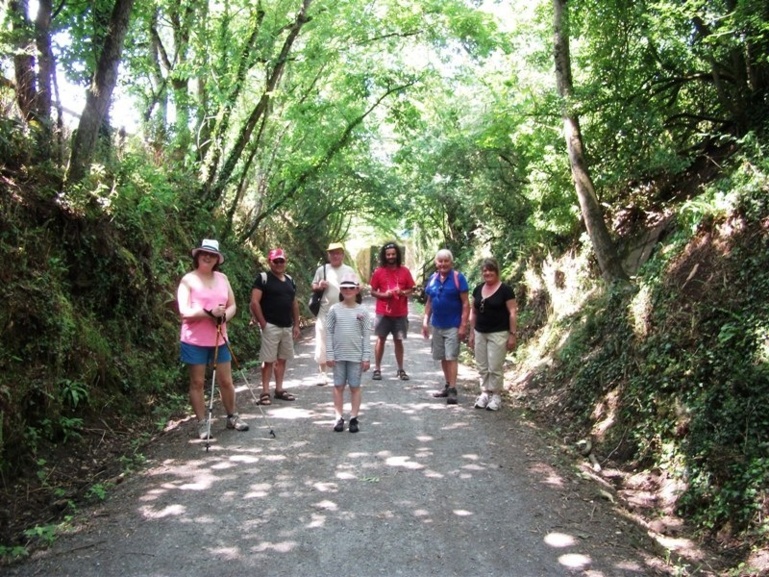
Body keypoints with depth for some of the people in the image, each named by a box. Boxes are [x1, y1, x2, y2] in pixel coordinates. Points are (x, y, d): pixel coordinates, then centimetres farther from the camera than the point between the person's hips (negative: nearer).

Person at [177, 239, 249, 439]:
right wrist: (210, 312, -23)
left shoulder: (222, 278, 9)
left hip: (219, 338, 4)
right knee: (197, 382, 4)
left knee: (226, 381, 11)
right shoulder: (188, 280, -7)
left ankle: (232, 417, 26)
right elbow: (184, 312, -14)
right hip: (195, 341, -4)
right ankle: (202, 423, 14)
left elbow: (232, 306, 9)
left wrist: (224, 316, -13)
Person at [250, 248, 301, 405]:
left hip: (287, 327, 7)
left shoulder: (289, 280, 14)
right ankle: (265, 392, 4)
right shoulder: (263, 278, -7)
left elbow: (294, 303, 18)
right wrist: (262, 323, -15)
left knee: (282, 359, 12)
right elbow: (254, 302, -12)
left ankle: (279, 389, 21)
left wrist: (296, 325, 12)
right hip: (271, 326, -6)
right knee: (269, 360, -3)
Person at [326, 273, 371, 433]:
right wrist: (329, 354, -4)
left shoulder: (362, 311, -1)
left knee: (355, 387, 6)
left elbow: (366, 335, 0)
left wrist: (366, 357, -4)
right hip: (338, 355, 1)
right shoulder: (334, 309, -1)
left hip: (356, 356, 0)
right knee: (338, 386, 7)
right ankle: (339, 418, 15)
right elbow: (329, 332, 0)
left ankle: (353, 418, 14)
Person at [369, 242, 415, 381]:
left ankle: (401, 370, 14)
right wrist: (383, 294, -16)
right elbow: (373, 292, 3)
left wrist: (403, 292, -14)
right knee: (381, 339, 3)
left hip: (400, 313, 1)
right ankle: (377, 369, 8)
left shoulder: (404, 271, 2)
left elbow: (411, 290, 7)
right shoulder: (378, 272, 0)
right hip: (383, 312, -1)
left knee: (398, 340, 7)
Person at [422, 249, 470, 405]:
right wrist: (426, 321, 8)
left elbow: (465, 303, -10)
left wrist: (463, 325, -15)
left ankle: (453, 390, -4)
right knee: (442, 357, 12)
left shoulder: (458, 278, -9)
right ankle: (448, 386, 24)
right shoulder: (433, 278, 6)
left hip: (453, 325, -6)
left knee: (451, 357, -7)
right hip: (437, 325, 6)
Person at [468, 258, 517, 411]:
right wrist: (471, 333, 11)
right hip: (480, 334, 5)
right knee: (482, 367, 10)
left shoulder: (505, 290, -8)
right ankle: (485, 393, 21)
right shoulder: (478, 289, 8)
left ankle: (496, 396, 12)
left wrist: (512, 334, -11)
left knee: (495, 367, -1)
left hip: (498, 334, -5)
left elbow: (512, 313, -8)